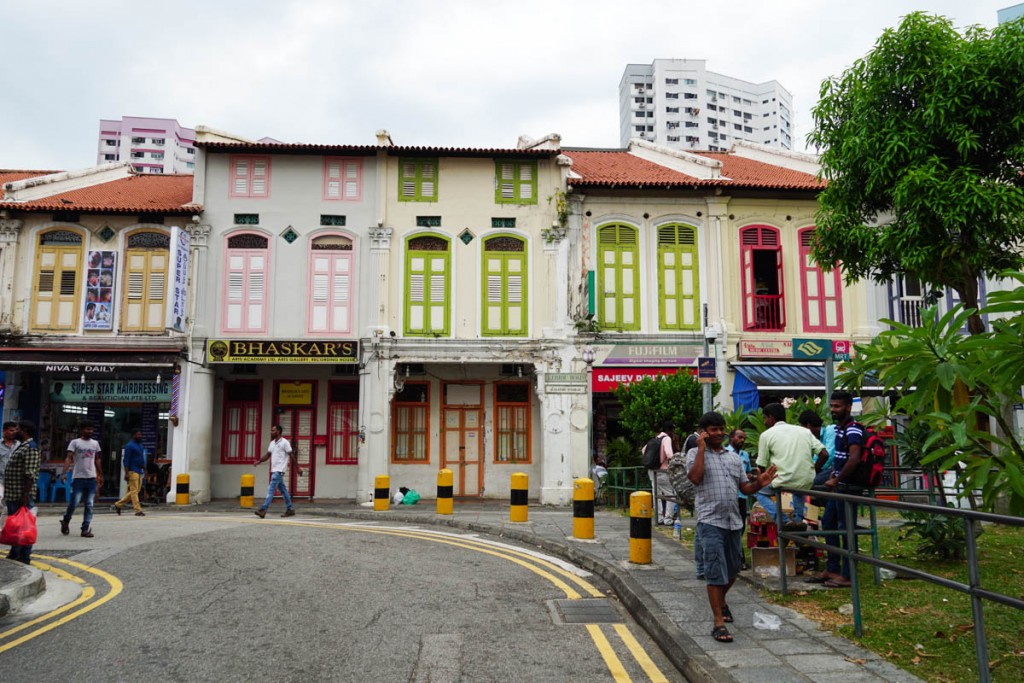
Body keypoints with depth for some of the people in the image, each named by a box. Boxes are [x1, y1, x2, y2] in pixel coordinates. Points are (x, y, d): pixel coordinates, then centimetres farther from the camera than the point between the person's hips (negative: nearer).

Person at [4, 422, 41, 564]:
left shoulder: (30, 448, -15)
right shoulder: (21, 447, 18)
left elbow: (30, 475, -21)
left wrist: (26, 495, -25)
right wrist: (9, 493, 22)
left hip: (22, 496, -10)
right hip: (13, 495, 10)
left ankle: (24, 557, -1)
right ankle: (14, 554, 24)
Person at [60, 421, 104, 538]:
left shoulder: (95, 443, 13)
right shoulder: (75, 442, 0)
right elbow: (69, 458, -9)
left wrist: (100, 475, 20)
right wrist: (63, 473, -22)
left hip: (92, 478, 4)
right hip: (78, 477, -4)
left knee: (89, 505, 1)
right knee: (74, 503, -4)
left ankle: (86, 529, 4)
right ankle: (65, 522, 23)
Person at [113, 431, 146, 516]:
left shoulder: (140, 446, 18)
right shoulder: (130, 446, -8)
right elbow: (126, 460, -12)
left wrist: (144, 470, 18)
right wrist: (126, 473, -18)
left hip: (139, 471, 9)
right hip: (133, 471, -9)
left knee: (134, 491, 11)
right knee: (134, 491, -7)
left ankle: (118, 504, 23)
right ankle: (138, 510, -8)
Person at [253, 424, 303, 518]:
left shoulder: (284, 442, -10)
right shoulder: (272, 443, 14)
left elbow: (291, 456, -9)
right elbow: (268, 454, 16)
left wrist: (298, 468, -9)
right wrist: (259, 461, 0)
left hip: (279, 470, -8)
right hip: (274, 470, 8)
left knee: (271, 489, -13)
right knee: (283, 490, 12)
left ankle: (263, 510, -16)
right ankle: (290, 509, 18)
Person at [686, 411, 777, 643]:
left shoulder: (734, 457, 15)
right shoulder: (695, 454, 0)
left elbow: (744, 487, 15)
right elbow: (695, 478, -18)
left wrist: (759, 484, -5)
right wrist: (702, 449, -15)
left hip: (733, 520, 6)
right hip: (710, 520, -6)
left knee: (733, 569, 17)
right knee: (716, 571, -9)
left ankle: (720, 601, 43)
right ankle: (719, 622, -5)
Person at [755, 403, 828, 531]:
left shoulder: (766, 434, 3)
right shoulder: (804, 431, 15)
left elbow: (761, 466, 3)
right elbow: (824, 454, 7)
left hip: (783, 482, -5)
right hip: (807, 483, 5)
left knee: (760, 491, 23)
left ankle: (784, 521, 4)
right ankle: (798, 519, 24)